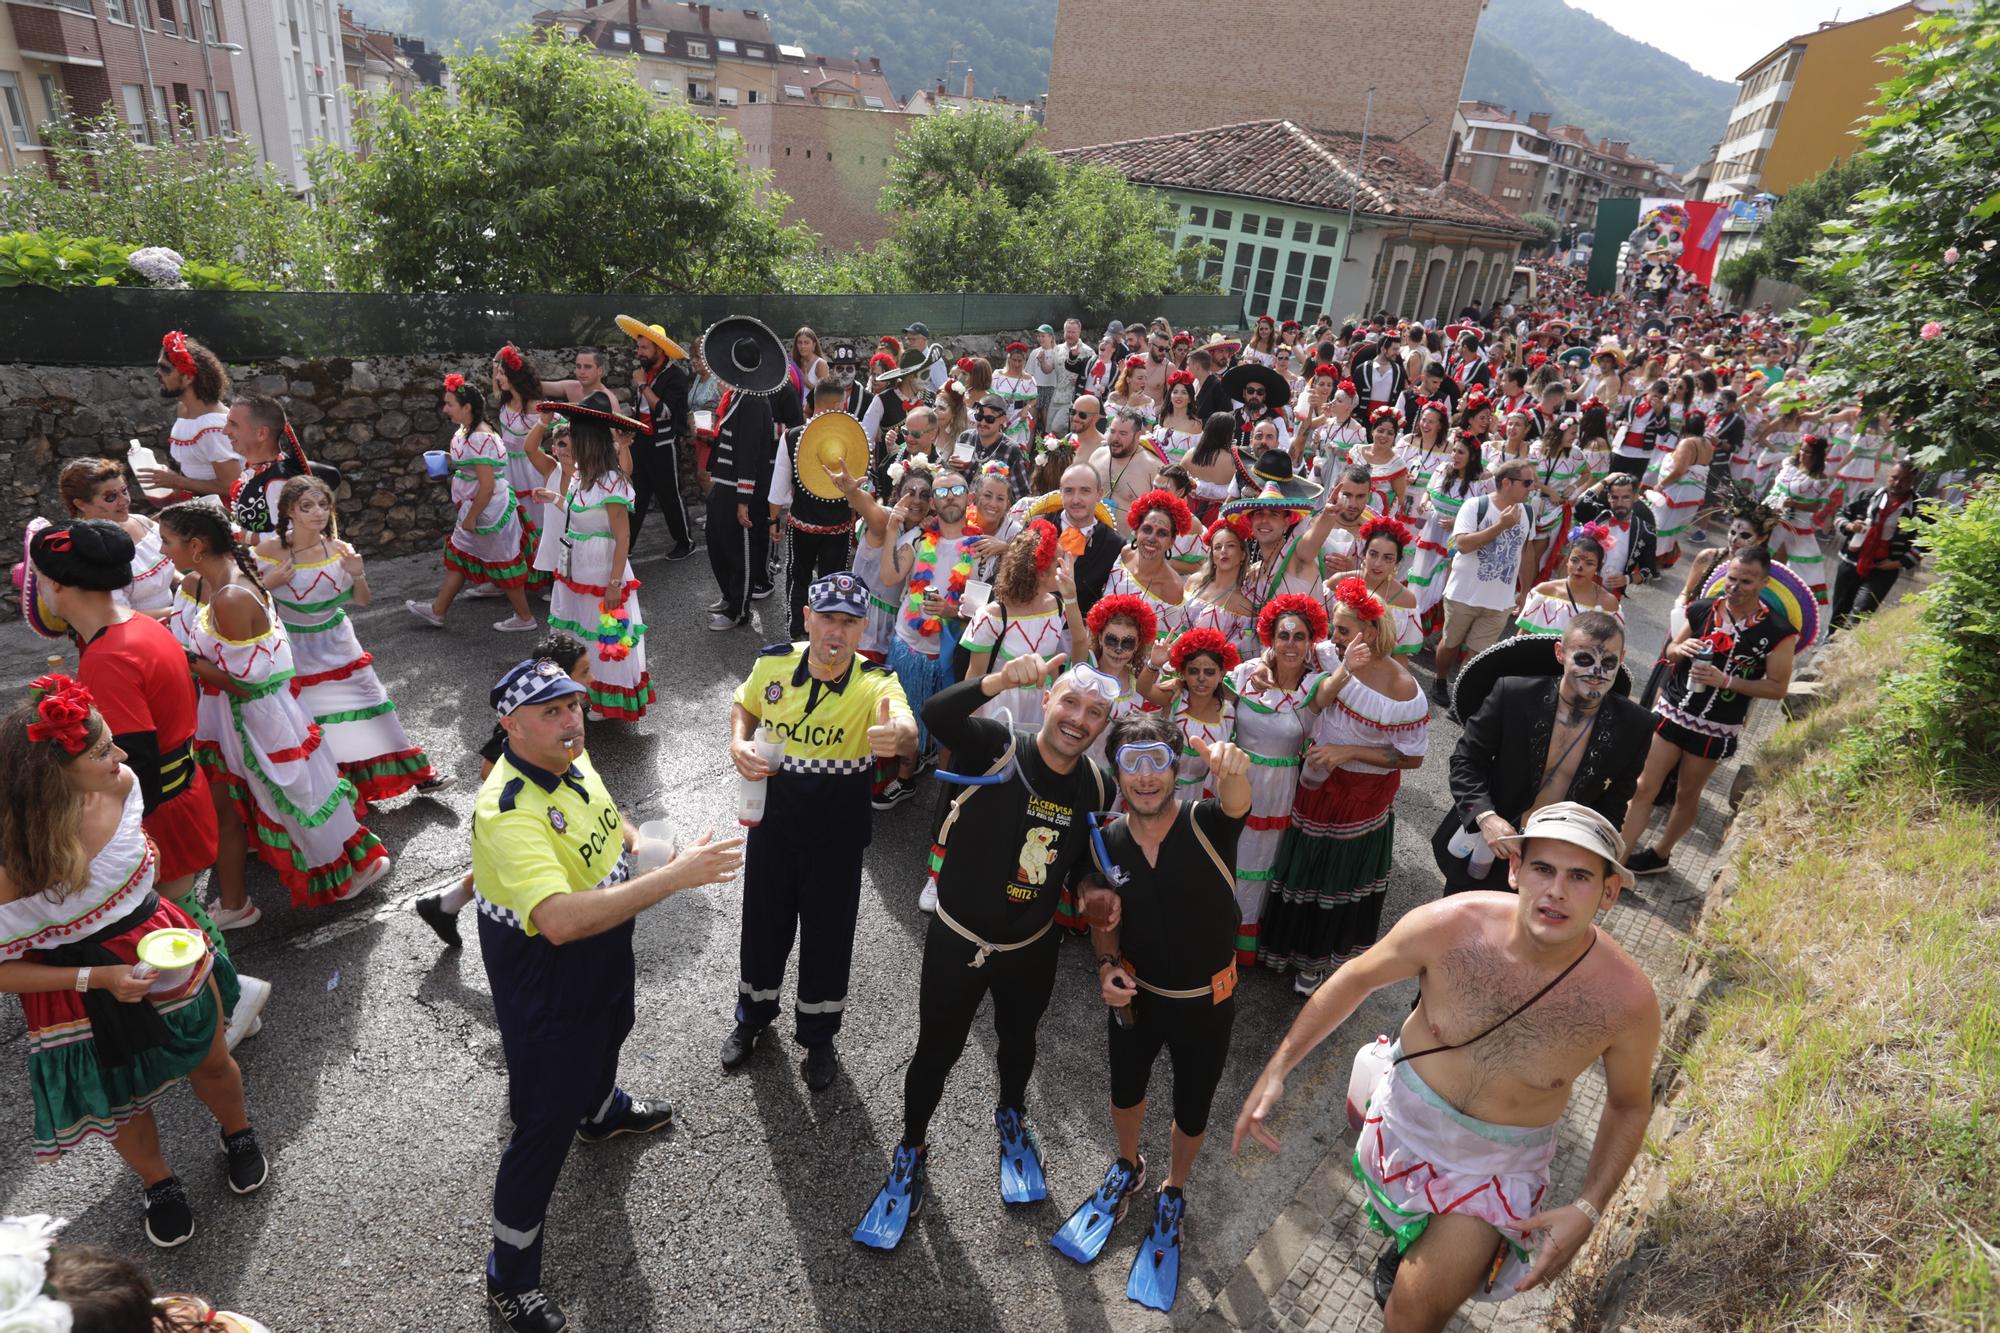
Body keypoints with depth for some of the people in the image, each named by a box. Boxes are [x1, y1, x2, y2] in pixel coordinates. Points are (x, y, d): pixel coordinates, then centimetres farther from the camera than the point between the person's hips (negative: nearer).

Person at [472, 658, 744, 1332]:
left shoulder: (571, 758, -8)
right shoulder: (509, 812, -36)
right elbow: (561, 920, -48)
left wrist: (638, 846, -3)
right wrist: (674, 876, -48)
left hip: (604, 953, 9)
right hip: (545, 984, -9)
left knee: (609, 1031, 35)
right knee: (546, 1122, 5)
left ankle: (603, 1110, 69)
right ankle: (509, 1275, 28)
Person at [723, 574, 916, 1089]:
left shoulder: (875, 683, -22)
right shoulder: (773, 664, -12)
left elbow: (907, 731, -44)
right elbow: (744, 705, 10)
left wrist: (896, 735, -68)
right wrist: (739, 744, -11)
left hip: (837, 838, -2)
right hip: (772, 825, 3)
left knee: (827, 939, 14)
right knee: (763, 927, 22)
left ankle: (818, 1036, 41)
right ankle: (753, 1016, 51)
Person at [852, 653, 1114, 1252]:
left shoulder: (1097, 787, -9)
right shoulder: (1000, 748, -23)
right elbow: (936, 713, -43)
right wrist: (1000, 680, -56)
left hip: (1031, 949, 4)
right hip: (957, 939, -4)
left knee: (1018, 1041, 28)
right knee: (936, 1051, 14)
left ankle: (1011, 1118, 60)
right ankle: (912, 1150, 43)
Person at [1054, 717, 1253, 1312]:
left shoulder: (1205, 826, -26)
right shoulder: (1108, 843, -14)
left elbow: (1238, 801, -51)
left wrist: (1231, 768, -73)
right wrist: (1107, 966, -17)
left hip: (1206, 1002, -2)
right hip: (1135, 994, 3)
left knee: (1191, 1113, 18)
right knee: (1125, 1092, 24)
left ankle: (1172, 1194, 49)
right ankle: (1128, 1168, 56)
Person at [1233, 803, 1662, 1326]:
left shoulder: (1627, 999, -27)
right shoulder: (1450, 926, -28)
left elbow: (1629, 1105, -5)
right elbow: (1358, 977, -11)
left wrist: (1587, 1209, -12)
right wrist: (1276, 1069, -10)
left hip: (1501, 1162, -1)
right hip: (1406, 1116, 2)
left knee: (1418, 1311, -7)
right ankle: (1408, 1243, 62)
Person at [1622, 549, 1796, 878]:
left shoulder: (1777, 631, -12)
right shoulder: (1702, 609, -3)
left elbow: (1778, 687, -10)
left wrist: (1725, 680, -22)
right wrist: (1679, 650, -13)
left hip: (1716, 727, -2)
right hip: (1672, 711, 2)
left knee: (1687, 795, 15)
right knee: (1644, 787, 0)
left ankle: (1660, 854, 33)